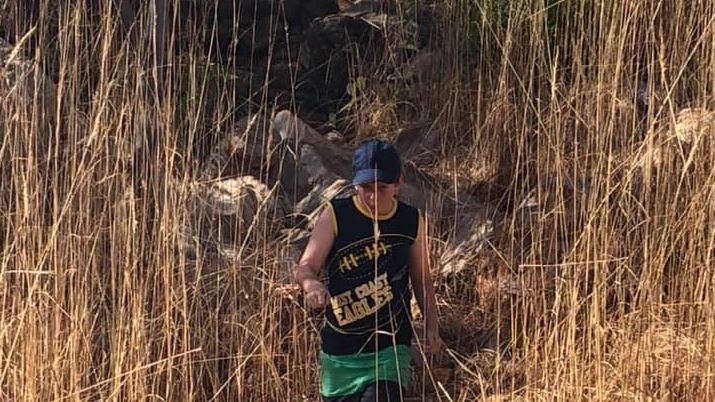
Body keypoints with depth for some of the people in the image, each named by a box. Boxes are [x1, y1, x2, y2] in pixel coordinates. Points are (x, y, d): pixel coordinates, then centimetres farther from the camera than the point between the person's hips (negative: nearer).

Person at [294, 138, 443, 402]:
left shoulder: (411, 222, 1)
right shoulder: (336, 215, -6)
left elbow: (422, 279, 13)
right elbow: (305, 267, -12)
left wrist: (431, 327, 3)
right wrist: (312, 284, -35)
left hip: (389, 348, 0)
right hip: (339, 351, 1)